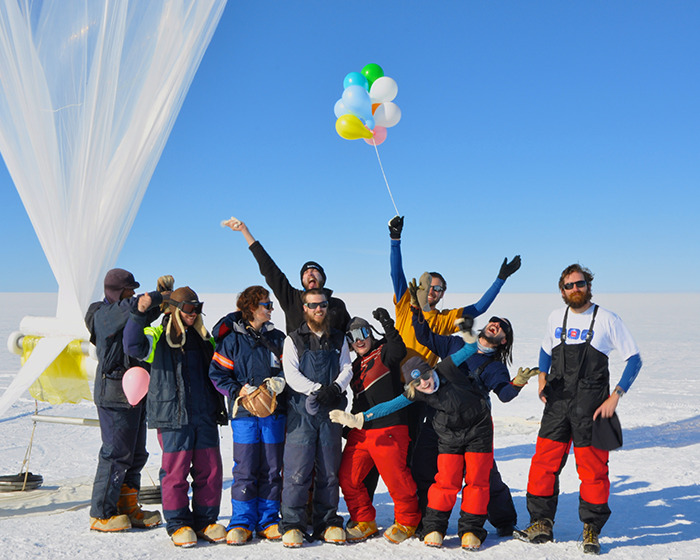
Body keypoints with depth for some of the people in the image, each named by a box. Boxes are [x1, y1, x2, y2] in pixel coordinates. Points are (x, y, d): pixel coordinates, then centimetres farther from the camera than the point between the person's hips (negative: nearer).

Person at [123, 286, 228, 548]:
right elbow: (133, 345, -20)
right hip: (173, 417, -5)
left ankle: (205, 521, 19)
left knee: (210, 469, 6)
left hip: (205, 416, 5)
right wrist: (139, 314, -31)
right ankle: (178, 524, 12)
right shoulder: (158, 337, 0)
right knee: (175, 470, -2)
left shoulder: (203, 339, 16)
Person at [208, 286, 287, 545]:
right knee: (245, 469, -3)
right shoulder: (232, 339, 3)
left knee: (272, 468, 6)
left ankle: (268, 521, 16)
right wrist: (238, 391, -12)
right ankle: (242, 522, 8)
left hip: (274, 412, 3)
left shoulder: (277, 337, 12)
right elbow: (217, 373, 1)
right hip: (244, 412, -3)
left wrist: (279, 381, -9)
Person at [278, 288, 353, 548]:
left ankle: (328, 522, 16)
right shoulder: (293, 340, 5)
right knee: (298, 470, -6)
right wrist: (317, 389, -19)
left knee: (329, 469, 6)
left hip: (332, 410, 3)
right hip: (302, 411, -3)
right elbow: (291, 374, -6)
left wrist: (336, 387, -14)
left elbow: (347, 368, 6)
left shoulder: (339, 339, 15)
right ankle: (293, 524, 1)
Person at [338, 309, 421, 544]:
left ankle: (407, 521, 18)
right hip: (360, 431, 7)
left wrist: (388, 326, -37)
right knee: (348, 477, 3)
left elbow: (399, 352, -25)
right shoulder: (356, 366, 21)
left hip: (389, 429, -7)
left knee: (396, 478, -5)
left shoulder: (383, 352, 0)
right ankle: (364, 521, 20)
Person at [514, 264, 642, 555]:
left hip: (591, 405, -3)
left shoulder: (607, 319, -3)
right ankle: (542, 524, 14)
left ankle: (591, 530, 16)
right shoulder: (556, 318, 9)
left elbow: (634, 359, -1)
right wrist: (542, 379, 10)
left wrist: (615, 396, -10)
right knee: (543, 463, 2)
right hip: (557, 402, 4)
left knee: (593, 468, 0)